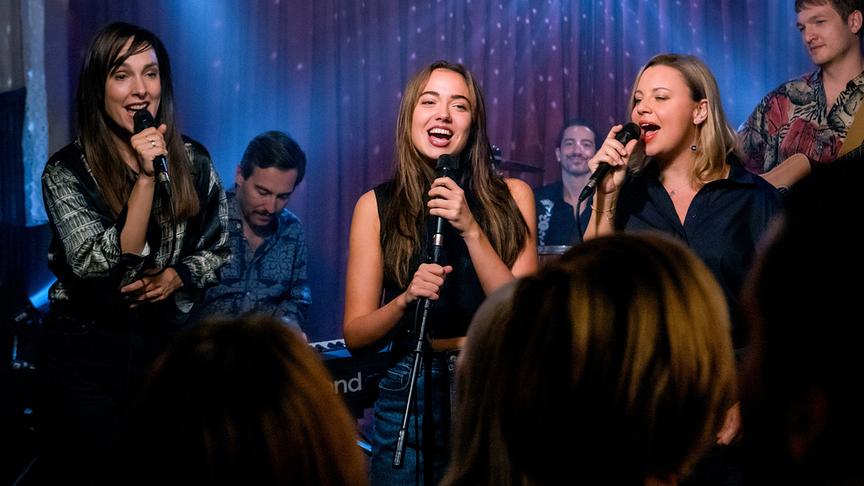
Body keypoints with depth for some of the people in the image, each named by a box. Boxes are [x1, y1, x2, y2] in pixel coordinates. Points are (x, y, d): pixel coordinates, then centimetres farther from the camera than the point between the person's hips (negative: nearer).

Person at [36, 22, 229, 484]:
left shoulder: (192, 161, 0)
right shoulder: (67, 170, -11)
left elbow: (219, 249, 11)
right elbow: (99, 266, -21)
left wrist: (176, 277, -10)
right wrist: (146, 177, -26)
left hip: (164, 339, 3)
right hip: (84, 347, -3)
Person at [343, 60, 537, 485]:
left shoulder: (511, 196, 2)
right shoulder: (377, 206, 1)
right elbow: (355, 334, 0)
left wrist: (471, 228, -16)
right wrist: (405, 299, -19)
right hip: (409, 394, 0)